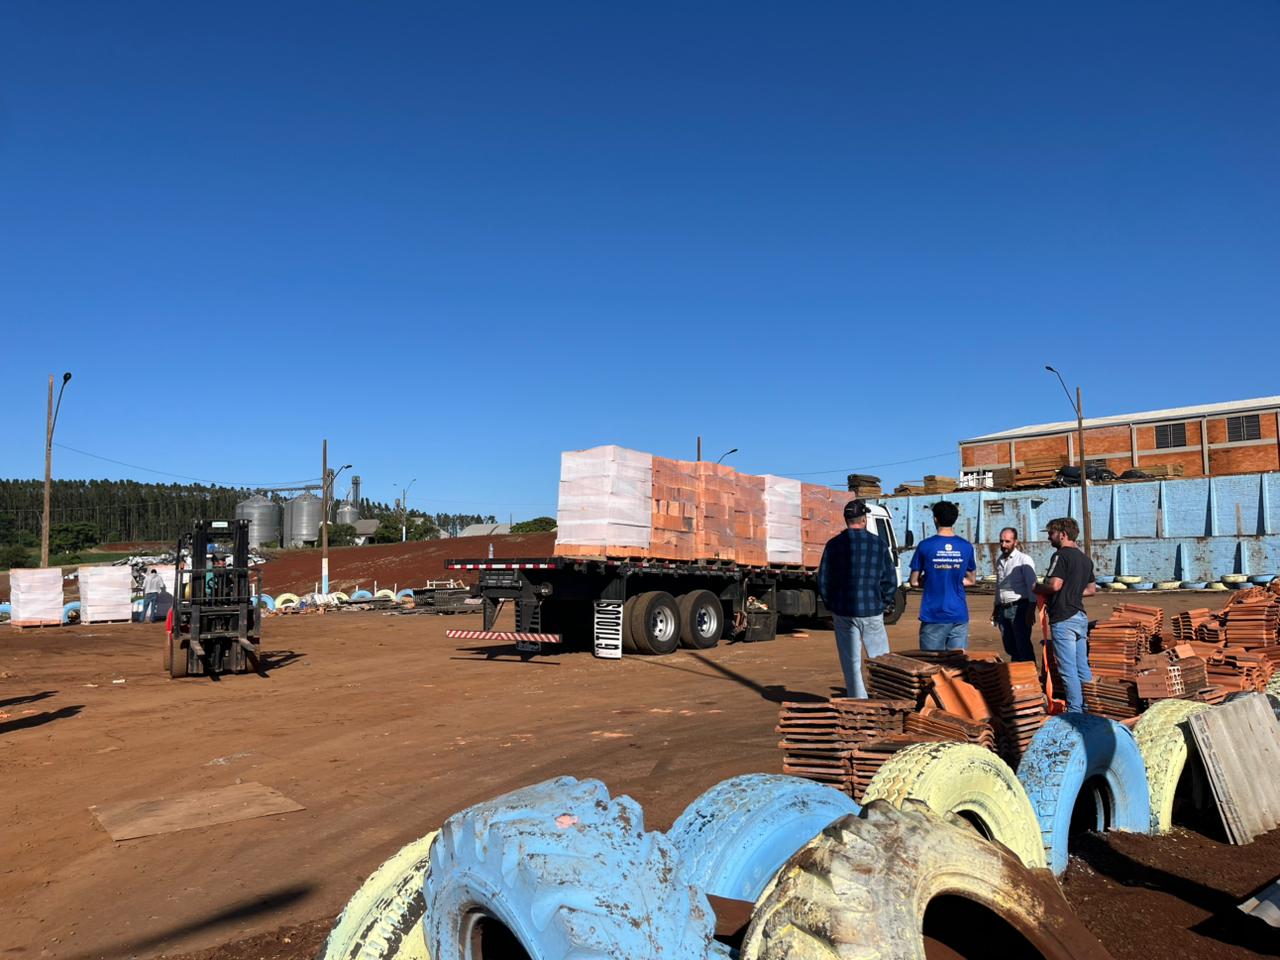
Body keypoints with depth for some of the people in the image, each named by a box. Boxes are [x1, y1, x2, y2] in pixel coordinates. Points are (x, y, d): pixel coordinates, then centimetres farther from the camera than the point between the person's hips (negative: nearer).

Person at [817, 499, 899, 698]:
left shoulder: (833, 545, -1)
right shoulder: (879, 544, -2)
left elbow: (823, 580, 1)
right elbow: (890, 579, 0)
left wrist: (831, 605, 13)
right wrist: (883, 603, 13)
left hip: (842, 611, 1)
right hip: (872, 611, -1)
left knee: (851, 662, 8)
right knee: (880, 659, 11)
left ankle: (858, 702, 10)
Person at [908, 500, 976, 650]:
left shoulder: (925, 546, -7)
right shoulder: (966, 546, 2)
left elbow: (914, 581, -2)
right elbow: (971, 580, 14)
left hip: (933, 616, -2)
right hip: (959, 615, 3)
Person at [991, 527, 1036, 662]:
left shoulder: (1024, 560, -6)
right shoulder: (999, 561, 14)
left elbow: (1032, 587, -12)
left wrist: (1031, 611, -19)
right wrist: (996, 610, 21)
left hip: (1019, 607, -7)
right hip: (1003, 609, 7)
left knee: (1023, 647, -6)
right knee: (1010, 647, 11)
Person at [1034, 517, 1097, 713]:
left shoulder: (1061, 555, -12)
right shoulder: (1085, 558, 16)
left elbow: (1055, 585, -22)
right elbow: (1091, 590, 22)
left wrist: (1037, 588, -4)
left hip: (1063, 618, -9)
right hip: (1080, 616, 9)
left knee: (1068, 670, -4)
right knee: (1083, 668, 13)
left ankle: (1075, 711, -1)